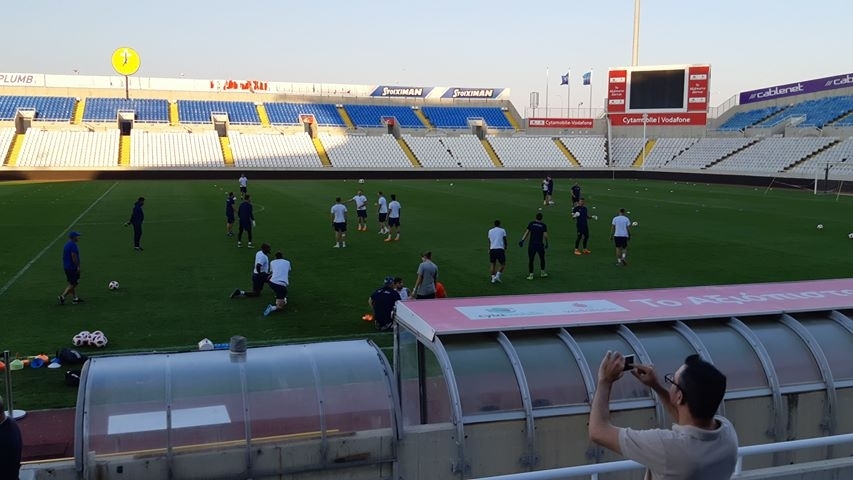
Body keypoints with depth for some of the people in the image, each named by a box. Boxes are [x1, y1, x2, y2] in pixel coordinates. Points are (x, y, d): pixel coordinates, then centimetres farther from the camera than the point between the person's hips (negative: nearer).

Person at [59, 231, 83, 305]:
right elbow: (74, 256, -23)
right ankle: (63, 296, -9)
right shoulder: (73, 245, -17)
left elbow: (64, 256, 19)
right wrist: (78, 266, -19)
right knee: (73, 284, -4)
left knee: (72, 283, 13)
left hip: (66, 267, 10)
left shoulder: (67, 244, 14)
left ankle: (75, 298, 17)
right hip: (72, 267, -10)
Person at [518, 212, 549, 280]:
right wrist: (546, 243, 5)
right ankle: (542, 272, 30)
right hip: (540, 245, 0)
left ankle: (531, 275, 2)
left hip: (531, 244, 0)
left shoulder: (531, 223, 0)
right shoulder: (543, 225, -2)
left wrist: (522, 240, -3)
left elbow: (527, 232, -4)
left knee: (530, 260, 5)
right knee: (542, 258, 20)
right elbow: (545, 235, -7)